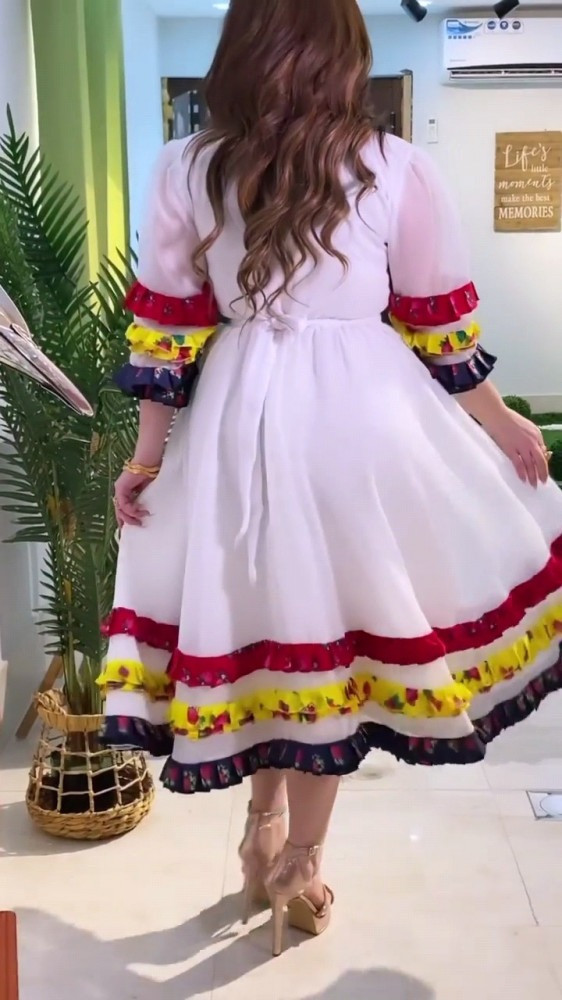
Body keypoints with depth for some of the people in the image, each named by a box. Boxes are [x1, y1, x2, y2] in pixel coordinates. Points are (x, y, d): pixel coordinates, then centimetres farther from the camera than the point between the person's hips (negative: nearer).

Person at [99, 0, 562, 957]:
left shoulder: (186, 170, 0)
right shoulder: (397, 168, -3)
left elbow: (167, 333, 1)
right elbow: (442, 330, 2)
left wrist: (147, 457, 9)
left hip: (238, 414, 2)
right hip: (360, 415, -1)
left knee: (258, 620, 16)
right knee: (342, 625, 11)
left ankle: (263, 830, 35)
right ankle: (299, 863, 26)